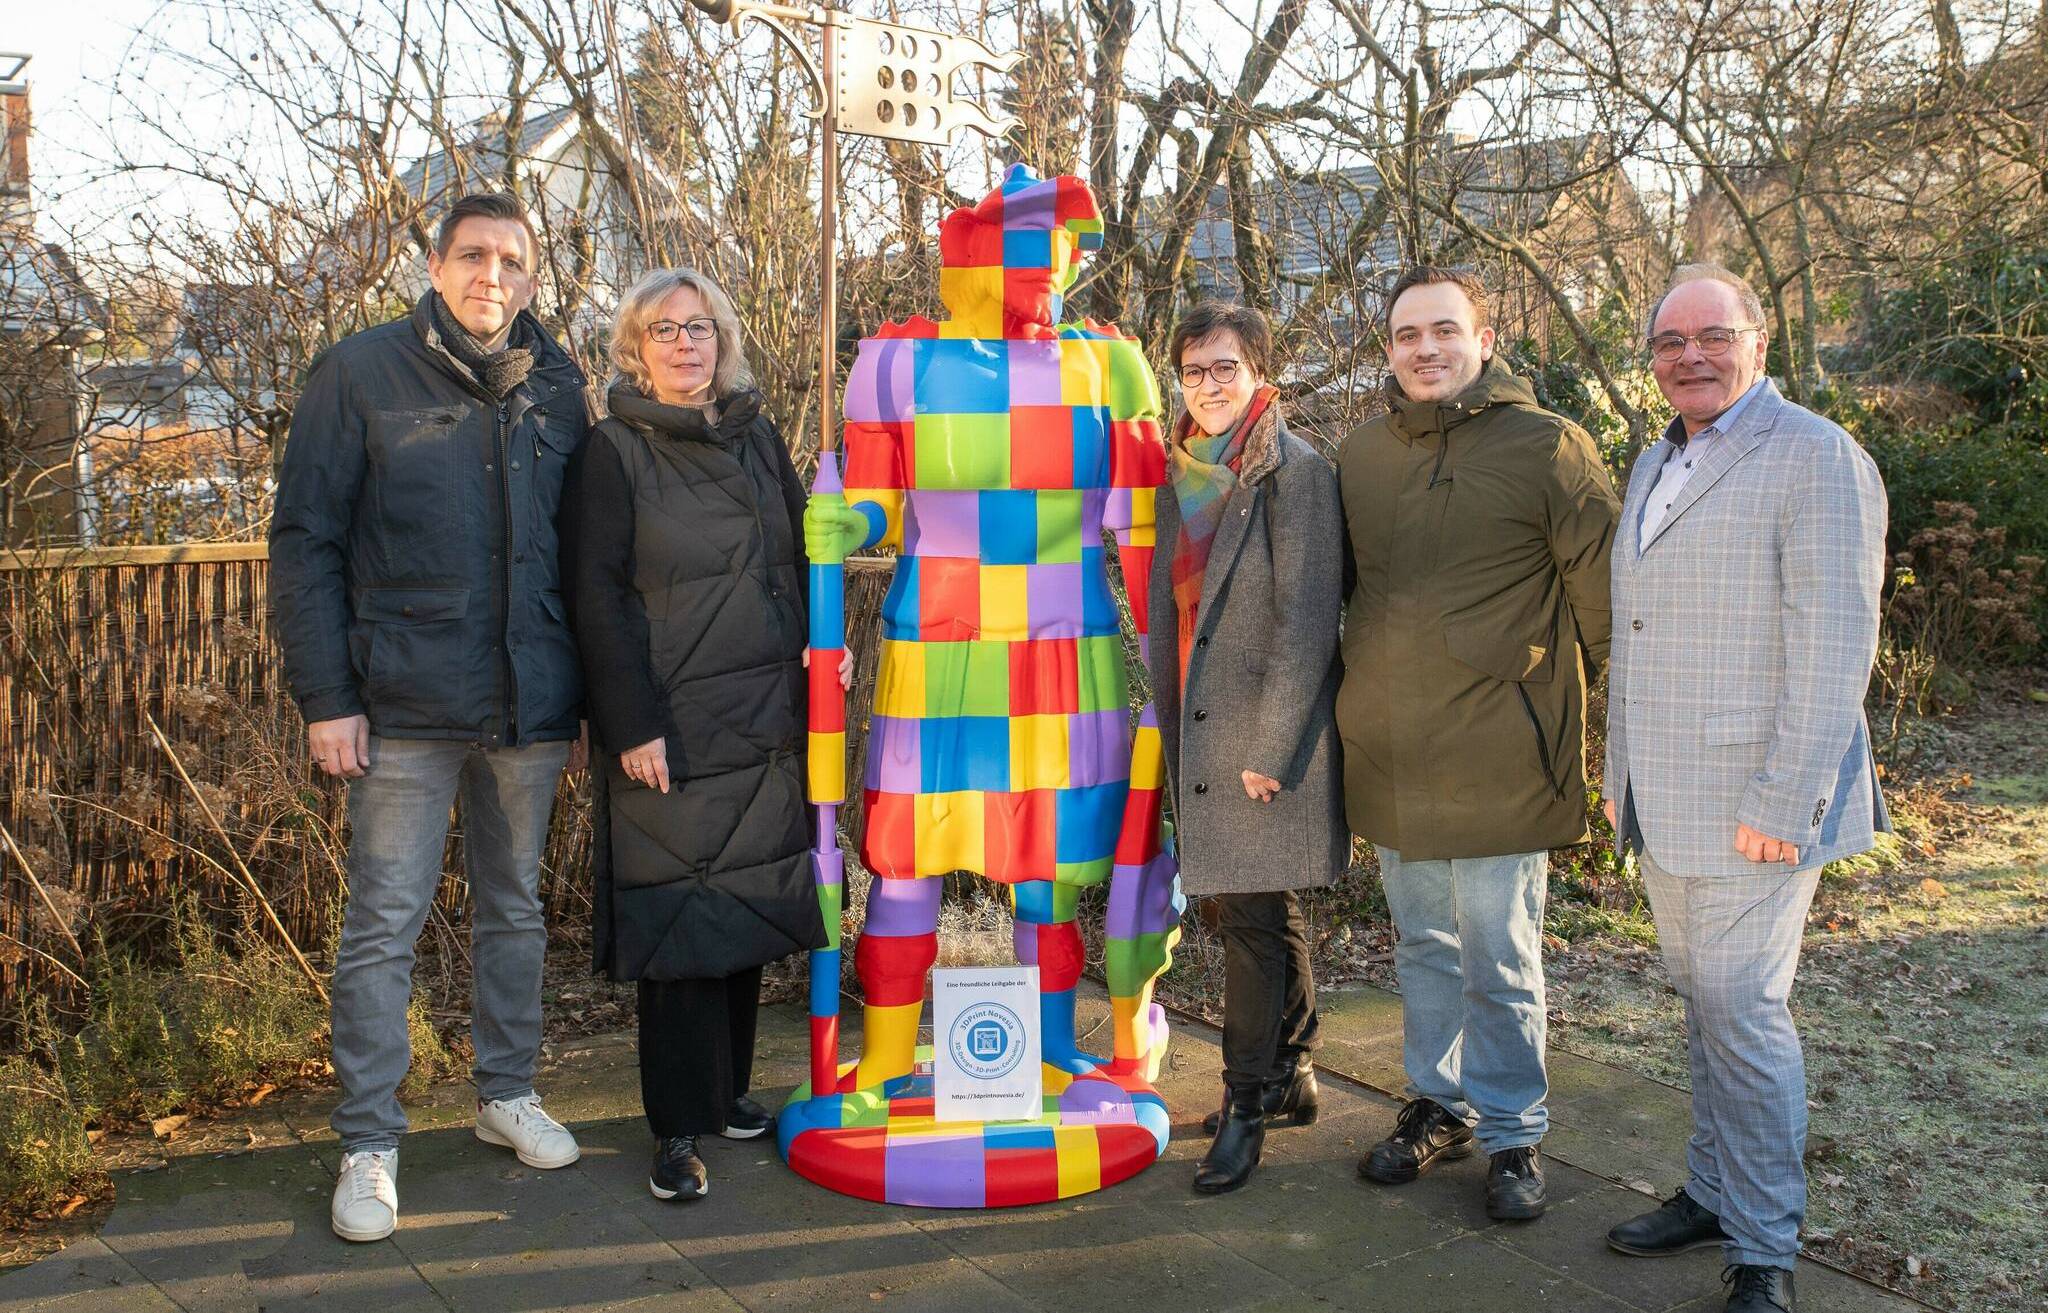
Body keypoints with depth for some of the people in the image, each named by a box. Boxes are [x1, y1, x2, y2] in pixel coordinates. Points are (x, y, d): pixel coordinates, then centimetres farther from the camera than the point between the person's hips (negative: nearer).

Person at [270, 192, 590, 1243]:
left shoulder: (557, 393, 9)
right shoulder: (362, 375, -1)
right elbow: (305, 540, -3)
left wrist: (584, 702, 10)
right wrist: (326, 696, -9)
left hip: (531, 709, 4)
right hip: (405, 709, -3)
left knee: (515, 909, 15)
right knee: (384, 925, 1)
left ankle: (507, 1094, 31)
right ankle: (369, 1143, 12)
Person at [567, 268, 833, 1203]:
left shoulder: (757, 437, 13)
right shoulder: (614, 452, -3)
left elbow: (800, 552, 19)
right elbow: (600, 599, -7)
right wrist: (632, 726, -13)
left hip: (768, 723, 5)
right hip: (671, 729, -5)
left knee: (749, 910, 11)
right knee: (678, 918, -2)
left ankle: (727, 1092, 26)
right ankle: (679, 1129, 9)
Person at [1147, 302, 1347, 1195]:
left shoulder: (1296, 472, -9)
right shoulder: (1181, 474, 14)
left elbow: (1307, 621, -14)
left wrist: (1270, 746, -16)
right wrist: (1168, 721, 13)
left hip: (1265, 737, -7)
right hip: (1195, 731, 7)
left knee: (1252, 916, -4)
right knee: (1266, 917, 16)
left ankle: (1247, 1103, 7)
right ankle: (1291, 1077, 29)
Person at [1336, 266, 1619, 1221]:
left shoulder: (1548, 447, -7)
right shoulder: (1360, 455, 9)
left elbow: (1604, 591, -3)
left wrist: (1554, 690, 2)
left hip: (1498, 760, -5)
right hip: (1389, 756, 5)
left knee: (1501, 965, 4)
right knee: (1423, 947, 18)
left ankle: (1512, 1133, 21)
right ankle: (1438, 1103, 34)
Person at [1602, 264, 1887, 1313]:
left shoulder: (1817, 459, -11)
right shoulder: (1654, 465, 15)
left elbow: (1835, 650, -17)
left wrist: (1781, 805, -19)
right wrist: (1620, 773, 17)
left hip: (1751, 806, -8)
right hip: (1662, 806, 8)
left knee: (1742, 1012, -3)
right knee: (1703, 1006, 16)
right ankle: (1713, 1194, 30)